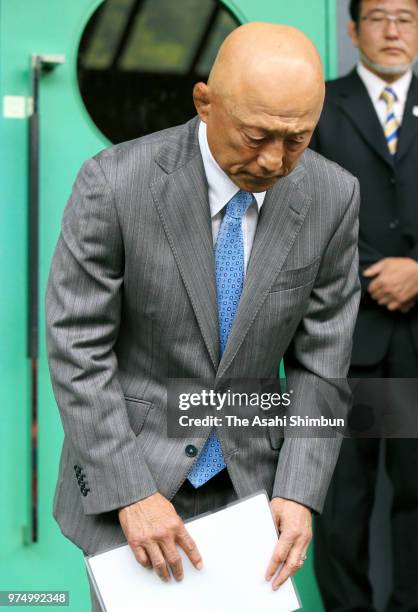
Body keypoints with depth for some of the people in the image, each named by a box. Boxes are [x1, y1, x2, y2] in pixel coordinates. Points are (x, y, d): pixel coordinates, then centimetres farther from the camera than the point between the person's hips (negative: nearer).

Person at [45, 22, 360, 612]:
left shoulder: (333, 196, -12)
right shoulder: (114, 184, -22)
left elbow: (321, 357, -5)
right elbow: (76, 347, -17)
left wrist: (299, 493, -15)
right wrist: (132, 493, -22)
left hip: (246, 474, 3)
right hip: (127, 465, -3)